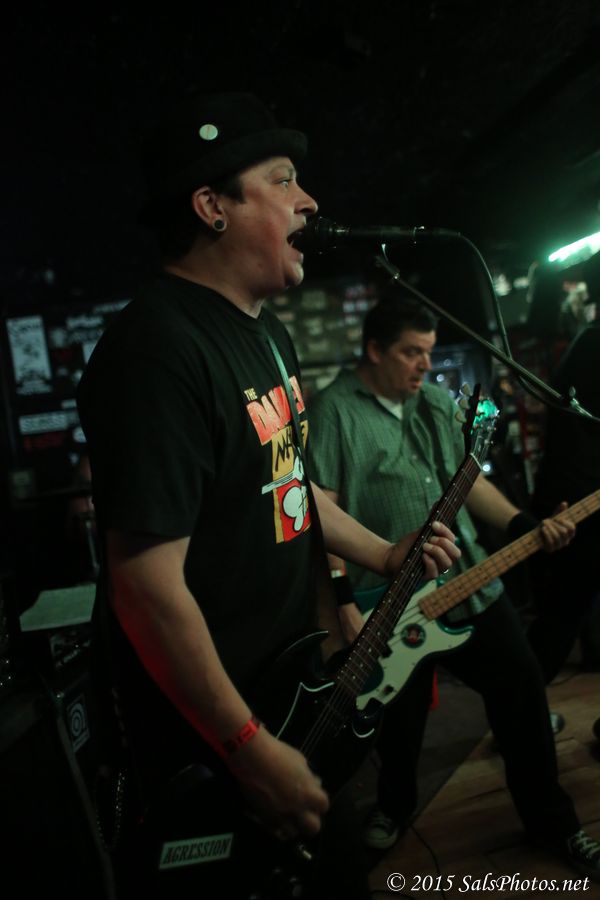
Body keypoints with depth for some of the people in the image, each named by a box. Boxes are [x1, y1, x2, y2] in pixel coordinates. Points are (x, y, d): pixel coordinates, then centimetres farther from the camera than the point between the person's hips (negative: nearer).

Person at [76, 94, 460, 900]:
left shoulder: (269, 331, 7)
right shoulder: (158, 349, -26)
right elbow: (146, 582, -28)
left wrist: (385, 556, 11)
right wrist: (251, 750, -22)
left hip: (290, 689, 9)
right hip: (206, 737, -9)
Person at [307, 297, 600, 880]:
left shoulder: (437, 402, 9)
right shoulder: (334, 410, -14)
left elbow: (467, 478, 15)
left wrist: (525, 525, 2)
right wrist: (345, 602, -21)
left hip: (472, 585, 6)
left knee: (522, 691, 12)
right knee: (400, 720, 15)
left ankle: (551, 820, 36)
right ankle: (394, 805, 47)